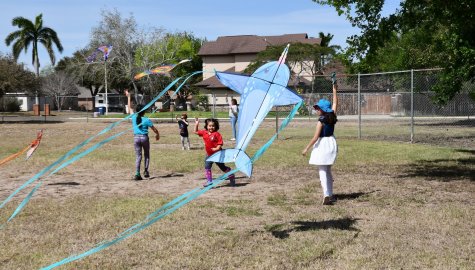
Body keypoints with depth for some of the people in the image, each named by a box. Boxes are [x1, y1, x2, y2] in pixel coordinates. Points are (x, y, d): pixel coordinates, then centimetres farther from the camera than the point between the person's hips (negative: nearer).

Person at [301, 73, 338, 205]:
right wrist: (334, 89, 23)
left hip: (322, 144, -8)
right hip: (332, 142, 8)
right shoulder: (333, 117, 3)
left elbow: (316, 137, -17)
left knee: (322, 171, -7)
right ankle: (330, 194, 26)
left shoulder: (321, 121, -15)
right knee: (328, 170, 20)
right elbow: (335, 103, 17)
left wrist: (306, 148, -13)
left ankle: (327, 196, -17)